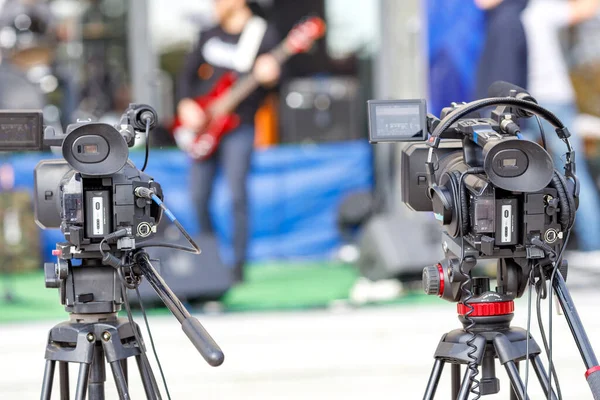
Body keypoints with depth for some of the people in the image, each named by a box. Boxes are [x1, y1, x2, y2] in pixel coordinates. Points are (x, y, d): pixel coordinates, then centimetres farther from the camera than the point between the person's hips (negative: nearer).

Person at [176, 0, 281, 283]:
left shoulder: (263, 34, -3)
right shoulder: (209, 36, 14)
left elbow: (273, 73, -12)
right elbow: (188, 73, 17)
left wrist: (268, 76, -35)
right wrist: (186, 104, 1)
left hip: (238, 125, -5)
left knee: (237, 194, -13)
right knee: (199, 197, 3)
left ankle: (238, 266, -7)